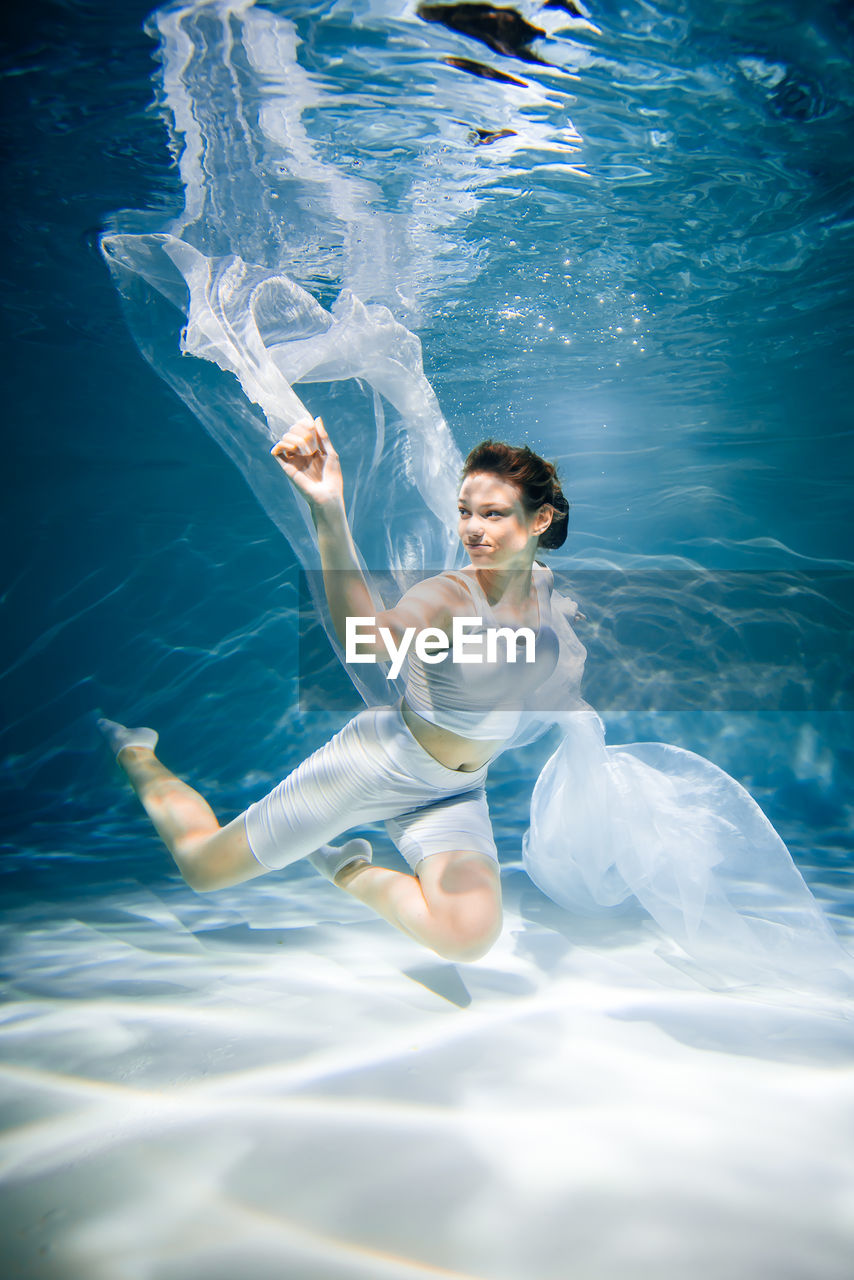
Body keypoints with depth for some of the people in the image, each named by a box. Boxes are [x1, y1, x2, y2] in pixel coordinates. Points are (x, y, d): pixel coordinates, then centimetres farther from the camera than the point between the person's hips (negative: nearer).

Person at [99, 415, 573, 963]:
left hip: (454, 796, 5)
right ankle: (135, 754, 36)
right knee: (201, 867, 5)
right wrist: (330, 513, -64)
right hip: (377, 765, -5)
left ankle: (350, 870, 10)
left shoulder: (543, 581, -5)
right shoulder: (447, 594, -26)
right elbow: (370, 637, -54)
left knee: (469, 937, -22)